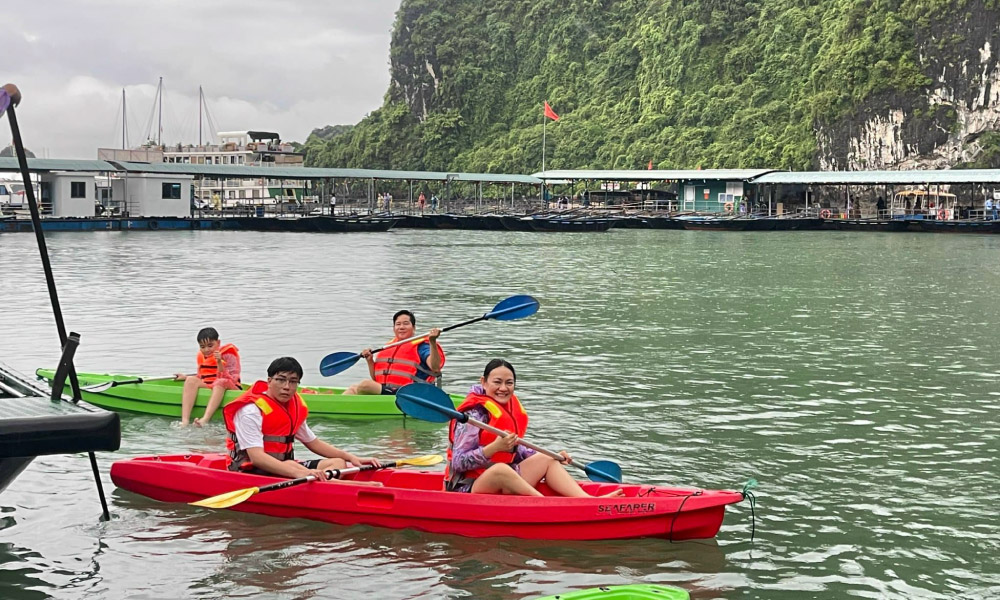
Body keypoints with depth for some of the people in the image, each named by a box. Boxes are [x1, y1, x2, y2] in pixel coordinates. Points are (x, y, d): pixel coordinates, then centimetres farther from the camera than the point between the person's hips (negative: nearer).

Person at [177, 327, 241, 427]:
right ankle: (184, 421, -37)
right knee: (191, 380, -19)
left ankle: (205, 419, -56)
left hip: (230, 388, -5)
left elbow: (232, 379, -17)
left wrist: (219, 363, -27)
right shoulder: (201, 356, 11)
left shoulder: (228, 356, -6)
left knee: (221, 382, -38)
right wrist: (185, 377, 14)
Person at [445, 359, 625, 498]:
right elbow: (458, 463, -22)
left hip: (503, 487, 9)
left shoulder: (512, 409, 9)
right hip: (466, 488, -9)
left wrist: (553, 455, 12)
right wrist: (494, 447, -33)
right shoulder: (474, 414, -16)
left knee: (545, 459, 6)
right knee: (500, 469, -37)